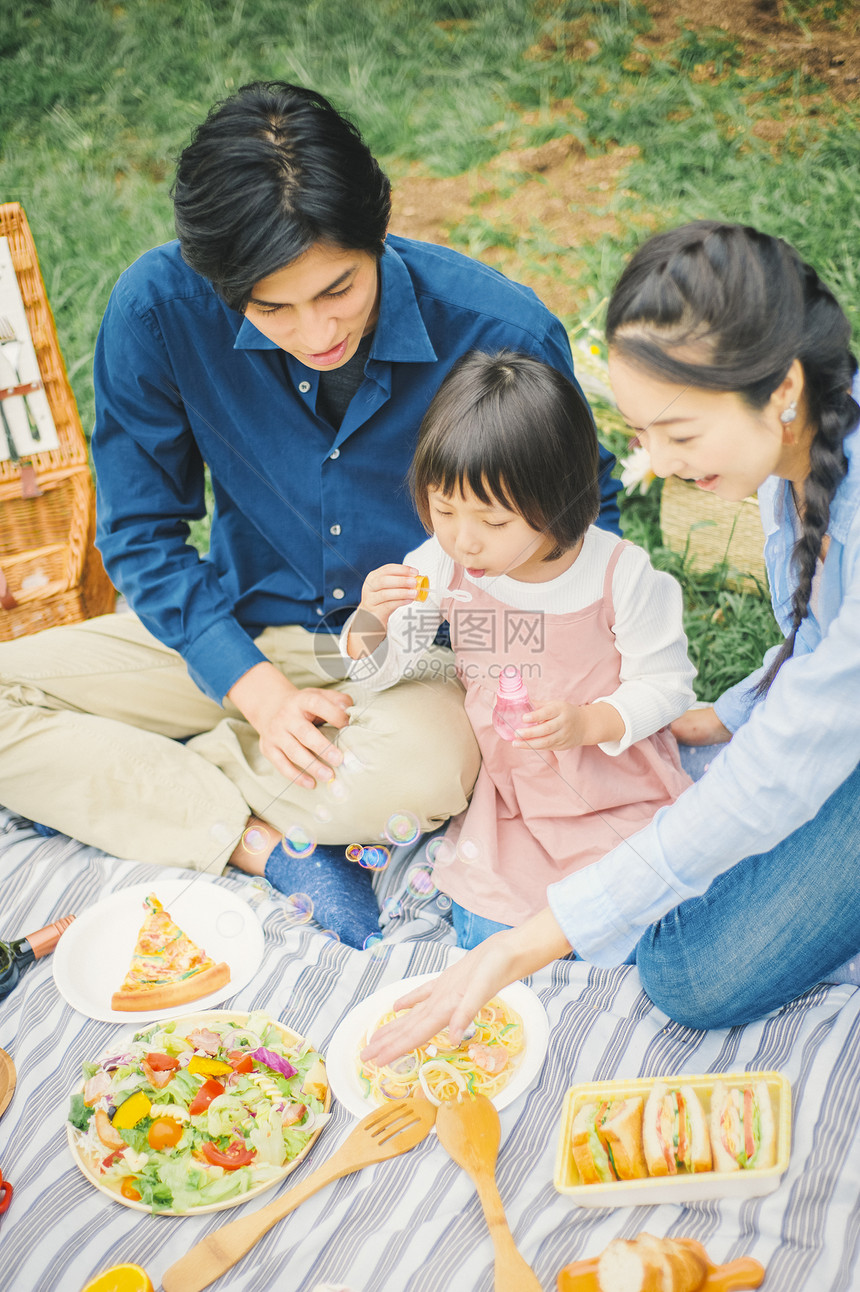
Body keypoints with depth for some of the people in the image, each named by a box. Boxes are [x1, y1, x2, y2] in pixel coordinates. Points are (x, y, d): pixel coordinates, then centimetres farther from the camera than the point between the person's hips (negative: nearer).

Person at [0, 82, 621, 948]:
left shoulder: (503, 332, -20)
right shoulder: (159, 307, -18)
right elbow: (141, 534, -6)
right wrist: (260, 690, -19)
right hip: (245, 637, 3)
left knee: (417, 771, -37)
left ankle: (104, 785, -11)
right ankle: (264, 844, -17)